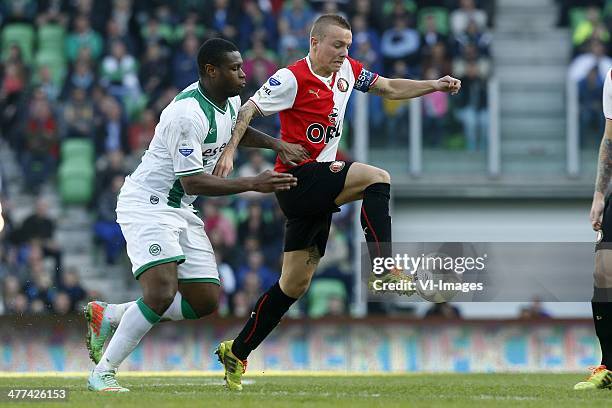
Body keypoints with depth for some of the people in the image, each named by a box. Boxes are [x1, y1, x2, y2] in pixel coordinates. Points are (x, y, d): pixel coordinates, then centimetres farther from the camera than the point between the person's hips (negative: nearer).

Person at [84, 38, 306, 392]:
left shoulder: (230, 101, 4)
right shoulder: (188, 114, -25)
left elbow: (234, 131, 29)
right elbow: (193, 182, -25)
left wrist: (277, 144, 12)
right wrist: (253, 184, -27)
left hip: (180, 210, 9)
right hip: (147, 204, -9)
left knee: (206, 300, 3)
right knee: (162, 293, -25)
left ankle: (109, 316, 16)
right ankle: (103, 373, -13)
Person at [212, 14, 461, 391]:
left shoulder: (346, 70, 10)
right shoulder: (293, 78, -12)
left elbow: (389, 88, 18)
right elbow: (249, 110, -12)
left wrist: (435, 85, 7)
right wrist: (229, 151, -24)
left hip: (321, 183, 8)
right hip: (299, 179, -8)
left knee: (295, 283, 8)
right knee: (377, 178, -24)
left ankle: (237, 353, 16)